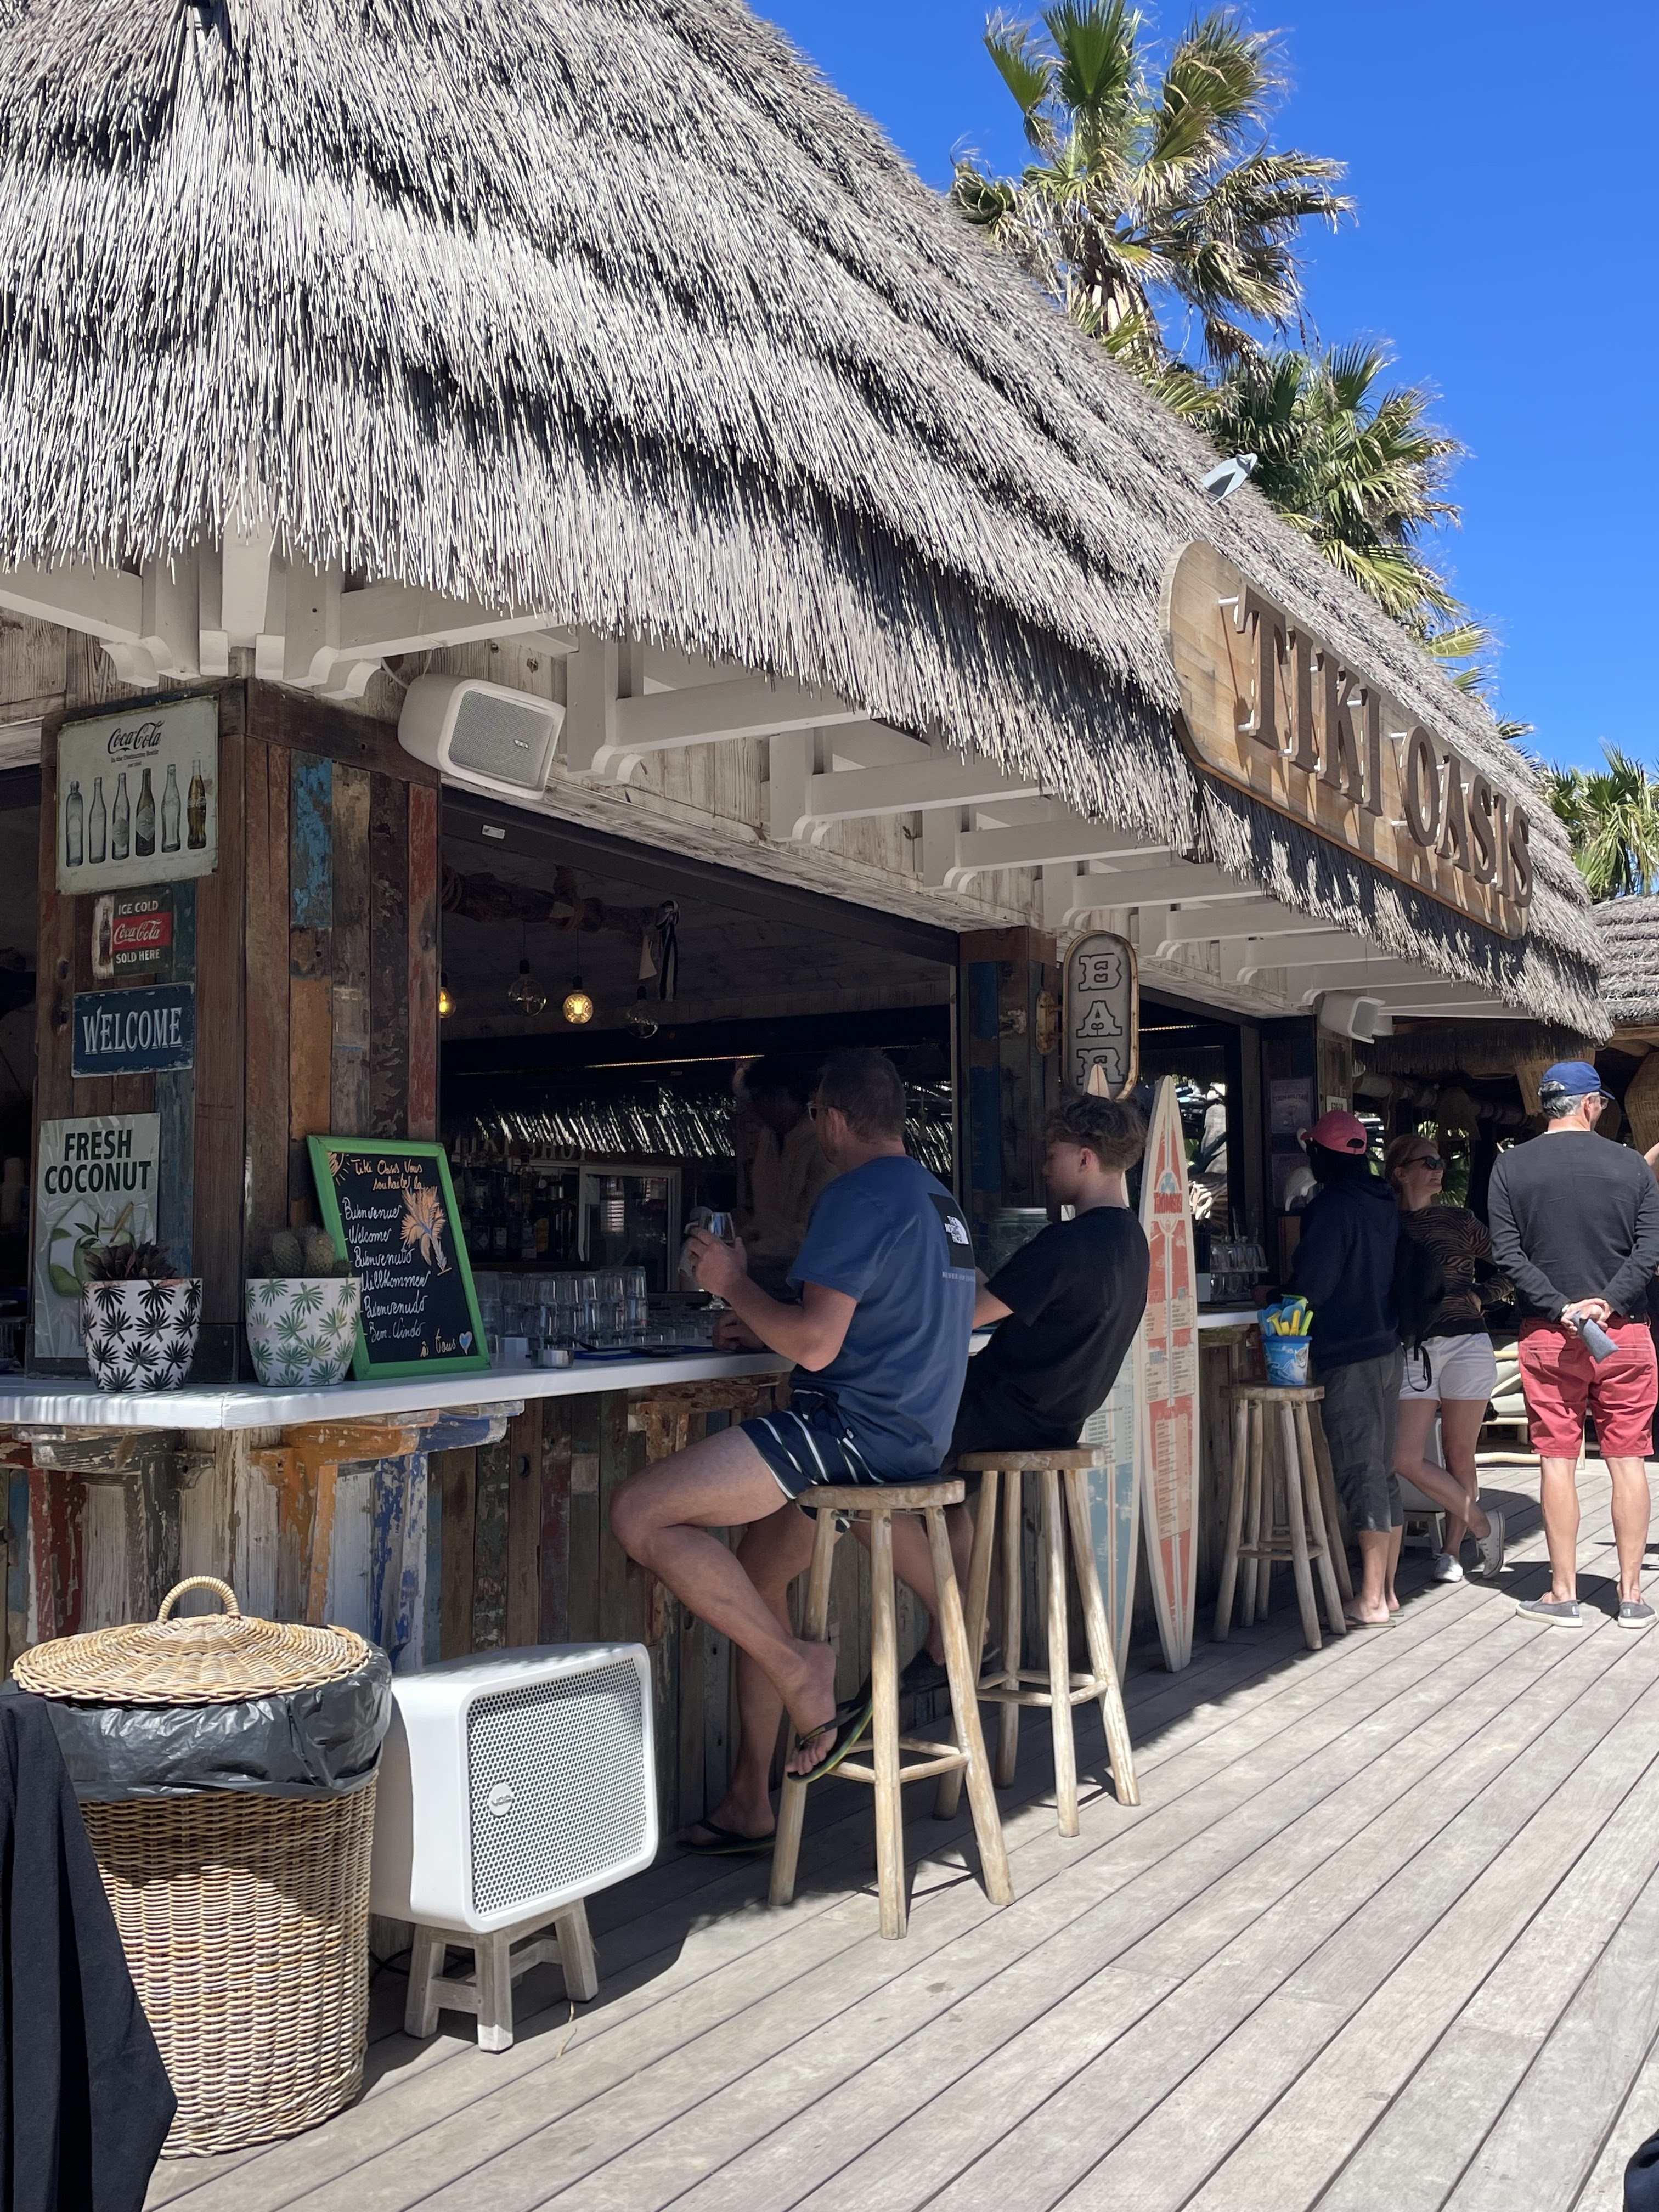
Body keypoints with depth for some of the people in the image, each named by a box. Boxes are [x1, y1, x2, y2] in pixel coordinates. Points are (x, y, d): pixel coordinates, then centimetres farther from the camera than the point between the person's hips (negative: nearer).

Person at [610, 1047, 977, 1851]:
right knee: (754, 1571, 22)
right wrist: (754, 1304, 27)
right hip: (911, 1436, 11)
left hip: (852, 1426, -11)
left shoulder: (859, 1195, -12)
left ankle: (799, 1667, -9)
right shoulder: (937, 1199, 19)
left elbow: (815, 1344, -19)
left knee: (639, 1515, -14)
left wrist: (730, 1282, -4)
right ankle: (749, 1800, 25)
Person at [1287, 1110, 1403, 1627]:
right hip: (1388, 1348, 8)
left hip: (1348, 1355, -8)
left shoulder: (1331, 1207, -13)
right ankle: (1387, 1590, 18)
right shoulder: (1385, 1204, 12)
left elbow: (1310, 1285, -16)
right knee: (1383, 1471, 12)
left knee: (1360, 1473, -6)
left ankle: (1371, 1600, -4)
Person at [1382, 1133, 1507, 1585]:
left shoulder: (1460, 1221, 7)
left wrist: (1476, 1298, 0)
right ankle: (1482, 1525, 9)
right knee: (1405, 1459, -10)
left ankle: (1452, 1551, 20)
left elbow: (1501, 1271, 16)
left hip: (1465, 1344, 0)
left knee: (1459, 1455, 5)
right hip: (1412, 1349, 0)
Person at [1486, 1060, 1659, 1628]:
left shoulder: (1511, 1166, -1)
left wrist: (1561, 1307, -9)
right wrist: (1607, 1302, -12)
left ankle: (1563, 1594, 9)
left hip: (1549, 1334, 0)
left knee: (1558, 1460, 4)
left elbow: (1507, 1254, -6)